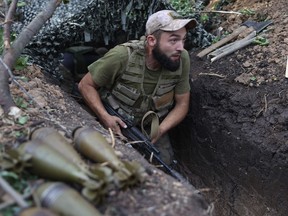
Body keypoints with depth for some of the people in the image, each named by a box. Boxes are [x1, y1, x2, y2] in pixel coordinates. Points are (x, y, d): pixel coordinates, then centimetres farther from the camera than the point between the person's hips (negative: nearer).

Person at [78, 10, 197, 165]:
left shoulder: (182, 58, -19)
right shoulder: (122, 56, -28)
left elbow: (182, 104, -7)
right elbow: (85, 85, -14)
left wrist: (160, 131, -23)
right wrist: (105, 117, -28)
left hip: (151, 126, 3)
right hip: (116, 123, -2)